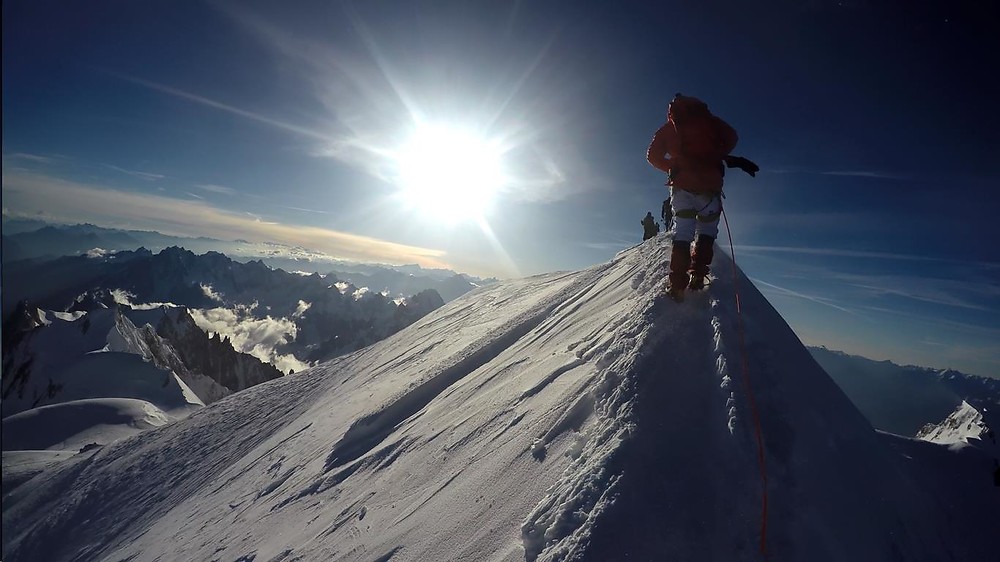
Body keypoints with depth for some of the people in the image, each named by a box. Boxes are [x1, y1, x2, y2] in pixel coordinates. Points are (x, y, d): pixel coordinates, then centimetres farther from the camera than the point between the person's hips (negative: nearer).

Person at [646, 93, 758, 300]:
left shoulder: (669, 127, 17)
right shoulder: (708, 120, 13)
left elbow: (653, 155, 10)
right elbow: (730, 137, 0)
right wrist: (723, 158, 11)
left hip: (681, 184, 2)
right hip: (708, 183, -1)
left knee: (682, 232, 3)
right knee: (707, 232, 10)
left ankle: (677, 285, -9)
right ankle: (697, 276, -7)